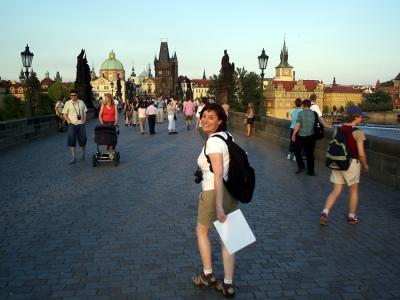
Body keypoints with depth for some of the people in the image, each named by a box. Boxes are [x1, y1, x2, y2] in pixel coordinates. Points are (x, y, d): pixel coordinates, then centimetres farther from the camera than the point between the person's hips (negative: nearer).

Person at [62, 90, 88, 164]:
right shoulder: (67, 103, 1)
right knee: (72, 140, -5)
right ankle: (74, 157, 4)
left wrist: (84, 121, 1)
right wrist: (70, 122, -10)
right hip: (72, 125, -2)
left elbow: (85, 112, 12)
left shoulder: (81, 102, 8)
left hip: (81, 124, 2)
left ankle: (82, 154, 29)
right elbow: (65, 115, 1)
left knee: (82, 140, 5)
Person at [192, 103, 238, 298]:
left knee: (201, 230, 19)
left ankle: (208, 276, 31)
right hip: (231, 191, 8)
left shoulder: (213, 142, -20)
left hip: (214, 193, -7)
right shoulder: (226, 135, 6)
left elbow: (218, 175, -28)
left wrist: (218, 206, -31)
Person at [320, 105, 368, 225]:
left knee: (336, 191, 12)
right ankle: (352, 217, 26)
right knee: (353, 191, 15)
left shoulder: (338, 129, 3)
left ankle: (324, 213, -5)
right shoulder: (358, 132, -15)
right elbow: (361, 153, -15)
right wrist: (365, 165, 2)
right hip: (351, 164, -5)